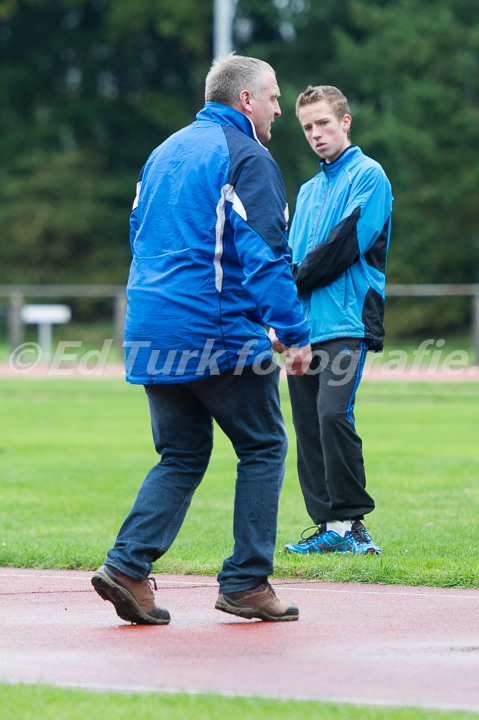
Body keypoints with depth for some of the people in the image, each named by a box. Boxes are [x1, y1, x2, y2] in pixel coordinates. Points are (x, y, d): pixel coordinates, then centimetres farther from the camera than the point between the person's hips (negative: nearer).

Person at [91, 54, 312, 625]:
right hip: (220, 332, -7)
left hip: (150, 334, 8)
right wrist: (294, 334, -16)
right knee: (263, 448, 5)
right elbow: (264, 254, -16)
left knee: (182, 455, 14)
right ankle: (246, 582, 3)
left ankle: (128, 563, -3)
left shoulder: (163, 154, 18)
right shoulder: (246, 158, -8)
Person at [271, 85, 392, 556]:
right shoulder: (308, 191, 24)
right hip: (305, 326, 8)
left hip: (346, 324, -8)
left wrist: (294, 283, -4)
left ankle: (350, 522, -14)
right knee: (307, 422, 2)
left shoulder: (367, 176, 0)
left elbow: (347, 244, -10)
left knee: (333, 414, -19)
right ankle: (327, 525, 5)